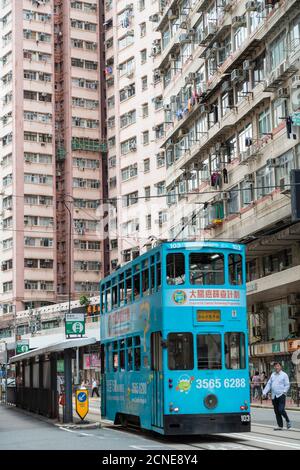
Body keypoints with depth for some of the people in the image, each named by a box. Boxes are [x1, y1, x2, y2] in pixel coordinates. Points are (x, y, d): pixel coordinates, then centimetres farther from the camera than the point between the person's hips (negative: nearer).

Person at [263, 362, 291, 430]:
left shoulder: (284, 375, 1)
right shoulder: (272, 375, 15)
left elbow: (287, 385, -2)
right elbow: (268, 384, 15)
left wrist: (284, 391, -16)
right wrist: (264, 392, 4)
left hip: (281, 395, -5)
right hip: (274, 396, 5)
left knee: (281, 410, -14)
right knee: (276, 412, 6)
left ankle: (288, 421, 9)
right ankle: (280, 426, 12)